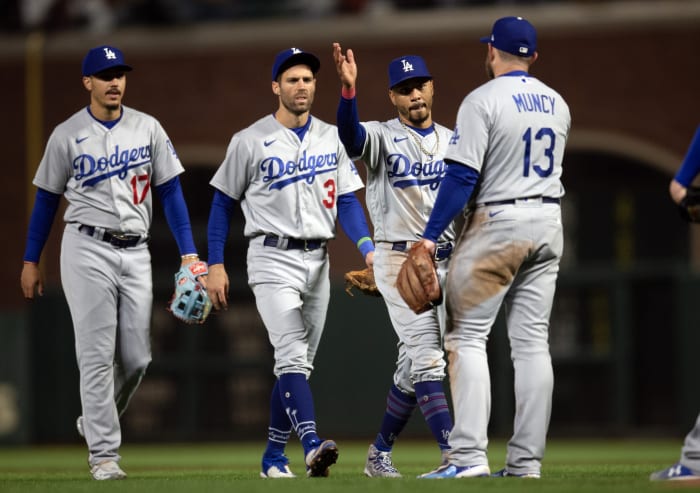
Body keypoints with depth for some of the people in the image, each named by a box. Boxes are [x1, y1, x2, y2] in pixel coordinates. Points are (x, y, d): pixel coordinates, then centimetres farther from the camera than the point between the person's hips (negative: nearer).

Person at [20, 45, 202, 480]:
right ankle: (104, 454, -5)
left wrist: (189, 253, -1)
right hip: (88, 251, -3)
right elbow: (47, 199, 8)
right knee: (97, 355, -8)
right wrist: (31, 261, 7)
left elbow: (170, 191, 6)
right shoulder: (67, 135, 1)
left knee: (137, 357, 3)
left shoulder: (148, 129, 6)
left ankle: (97, 422, 28)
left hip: (136, 252, 3)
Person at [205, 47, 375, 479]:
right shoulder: (251, 141, -2)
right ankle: (312, 444, -35)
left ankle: (274, 456, 20)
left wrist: (368, 249, -10)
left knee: (299, 364, 10)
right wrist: (216, 265, -2)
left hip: (317, 262, 5)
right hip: (272, 260, -5)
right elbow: (223, 202, 3)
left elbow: (348, 202, 7)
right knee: (292, 356, -19)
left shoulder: (332, 139, 9)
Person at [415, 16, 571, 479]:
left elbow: (462, 176, -17)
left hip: (497, 224, -6)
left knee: (467, 337, -4)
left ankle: (469, 455, -14)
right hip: (548, 224, 6)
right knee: (533, 341, 7)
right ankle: (527, 461, 5)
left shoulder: (483, 100, -11)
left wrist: (431, 236, -15)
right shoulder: (557, 104, 10)